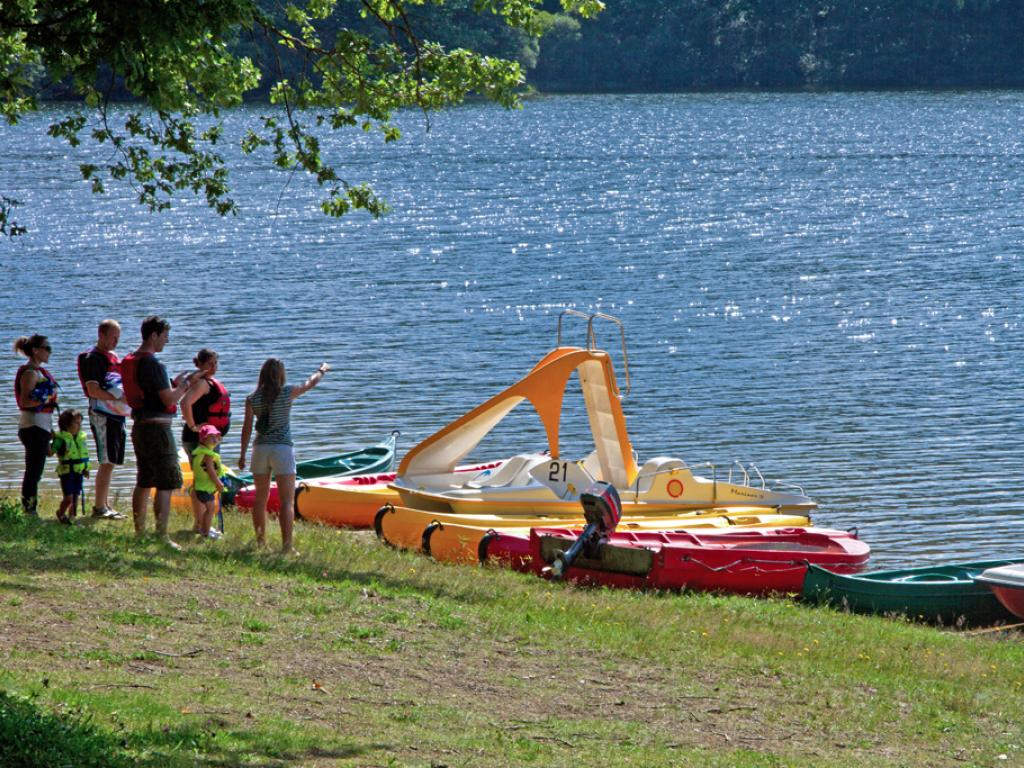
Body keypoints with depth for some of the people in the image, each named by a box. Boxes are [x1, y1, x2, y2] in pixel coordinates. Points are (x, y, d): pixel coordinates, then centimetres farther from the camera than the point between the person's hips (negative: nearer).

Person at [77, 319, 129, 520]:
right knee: (107, 462, -11)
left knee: (110, 462, 12)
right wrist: (118, 398, -23)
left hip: (117, 414, 9)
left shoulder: (113, 358, 19)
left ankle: (104, 505, 18)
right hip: (102, 414, -9)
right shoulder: (92, 358, -8)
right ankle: (99, 507, -10)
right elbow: (93, 390, -17)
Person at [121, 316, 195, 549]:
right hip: (157, 427, -9)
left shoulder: (131, 361, 11)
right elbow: (169, 400, -19)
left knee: (144, 482, 16)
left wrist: (175, 382, 15)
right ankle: (162, 535, -11)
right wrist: (183, 385, -2)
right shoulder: (153, 364, -18)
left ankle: (139, 531, 21)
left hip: (140, 426, 9)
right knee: (166, 484, -7)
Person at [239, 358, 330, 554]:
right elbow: (311, 383, 11)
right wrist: (322, 370, 31)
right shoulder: (288, 393, -6)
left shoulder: (252, 399, -1)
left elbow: (247, 428, 1)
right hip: (282, 449, -3)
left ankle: (260, 540, 24)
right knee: (287, 501, -4)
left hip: (260, 449, 3)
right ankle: (286, 544, -12)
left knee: (260, 498, 16)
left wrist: (243, 454, 10)